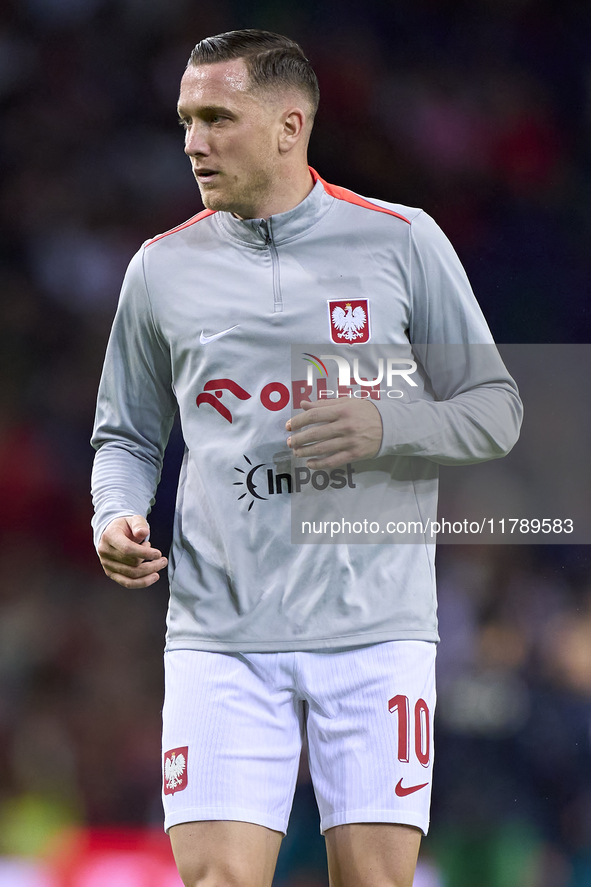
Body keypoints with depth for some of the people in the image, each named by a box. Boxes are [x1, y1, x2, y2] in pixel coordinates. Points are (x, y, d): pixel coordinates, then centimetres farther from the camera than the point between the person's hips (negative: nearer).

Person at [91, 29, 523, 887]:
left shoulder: (402, 241, 4)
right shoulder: (164, 267, 9)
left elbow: (495, 410, 8)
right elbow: (127, 433, 19)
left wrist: (386, 427, -11)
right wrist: (117, 520, -2)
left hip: (375, 631, -1)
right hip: (221, 637, 1)